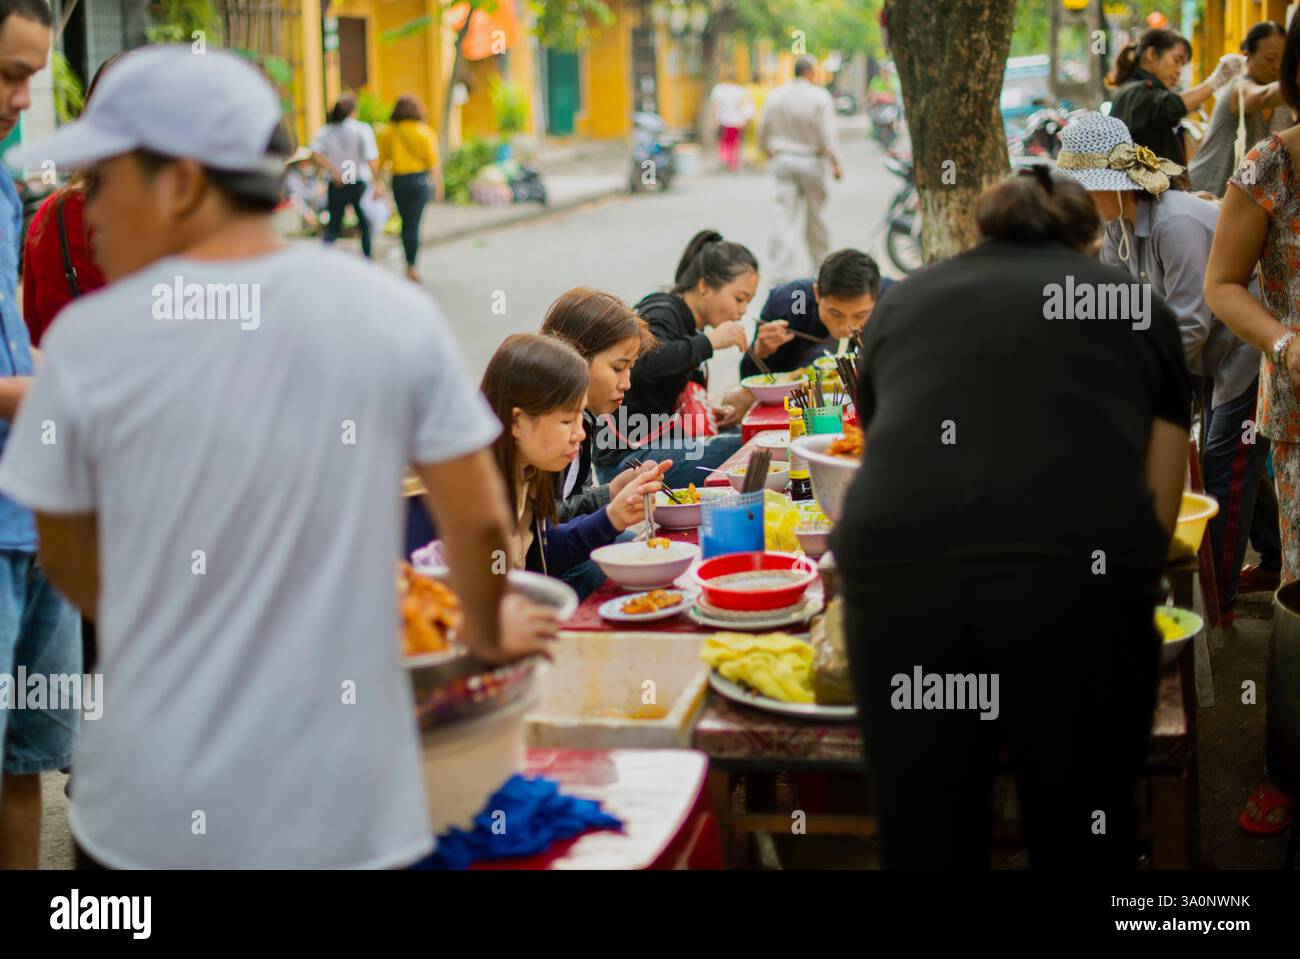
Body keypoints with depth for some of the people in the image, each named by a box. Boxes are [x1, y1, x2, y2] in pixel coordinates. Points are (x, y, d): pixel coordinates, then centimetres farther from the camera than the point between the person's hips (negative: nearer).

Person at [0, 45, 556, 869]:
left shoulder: (89, 341, -9)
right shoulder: (396, 313, -8)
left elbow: (70, 563, 5)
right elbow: (480, 524, -2)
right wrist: (489, 631, 20)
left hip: (157, 814, 0)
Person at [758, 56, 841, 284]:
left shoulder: (774, 96, 3)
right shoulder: (820, 97, -9)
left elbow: (763, 130, 11)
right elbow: (828, 134, -13)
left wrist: (766, 150, 30)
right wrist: (835, 162, -7)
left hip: (782, 160, 2)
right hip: (811, 161, -2)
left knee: (784, 216, -1)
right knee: (815, 216, 11)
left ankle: (782, 273, -9)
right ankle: (822, 263, 23)